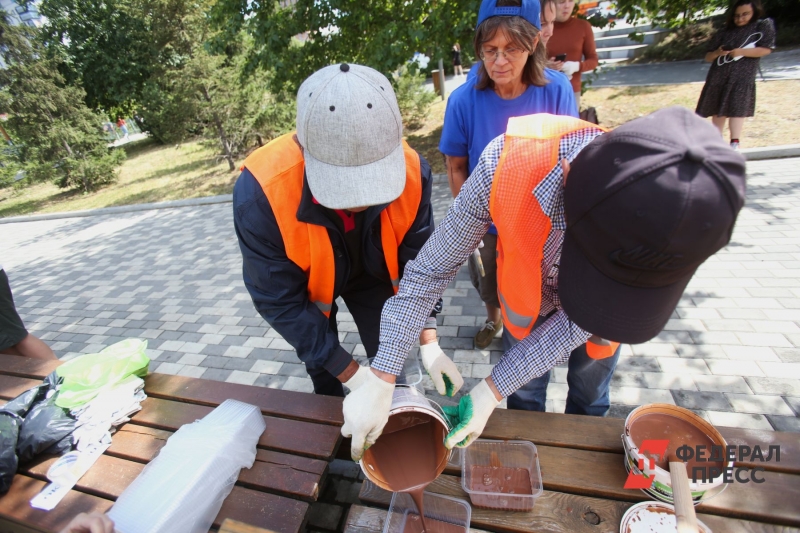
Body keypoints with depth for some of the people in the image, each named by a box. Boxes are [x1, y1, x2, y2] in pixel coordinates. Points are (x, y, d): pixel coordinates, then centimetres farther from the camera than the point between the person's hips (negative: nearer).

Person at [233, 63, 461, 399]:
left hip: (372, 274, 1)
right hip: (305, 285, 0)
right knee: (323, 373, 18)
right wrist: (352, 375, -28)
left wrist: (428, 342, -27)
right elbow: (281, 302, -29)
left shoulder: (412, 171, -32)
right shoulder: (259, 194, -39)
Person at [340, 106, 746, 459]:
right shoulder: (507, 163, -41)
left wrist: (491, 391, -28)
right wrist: (381, 381, -31)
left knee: (588, 395, 25)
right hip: (526, 298, 0)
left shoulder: (668, 221, -36)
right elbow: (430, 270, -32)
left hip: (597, 321, 1)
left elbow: (576, 324, -26)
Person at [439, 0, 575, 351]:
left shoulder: (557, 90, -17)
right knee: (489, 285, 23)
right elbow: (456, 167, -10)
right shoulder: (464, 99, -20)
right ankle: (493, 321, 57)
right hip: (487, 223, 0)